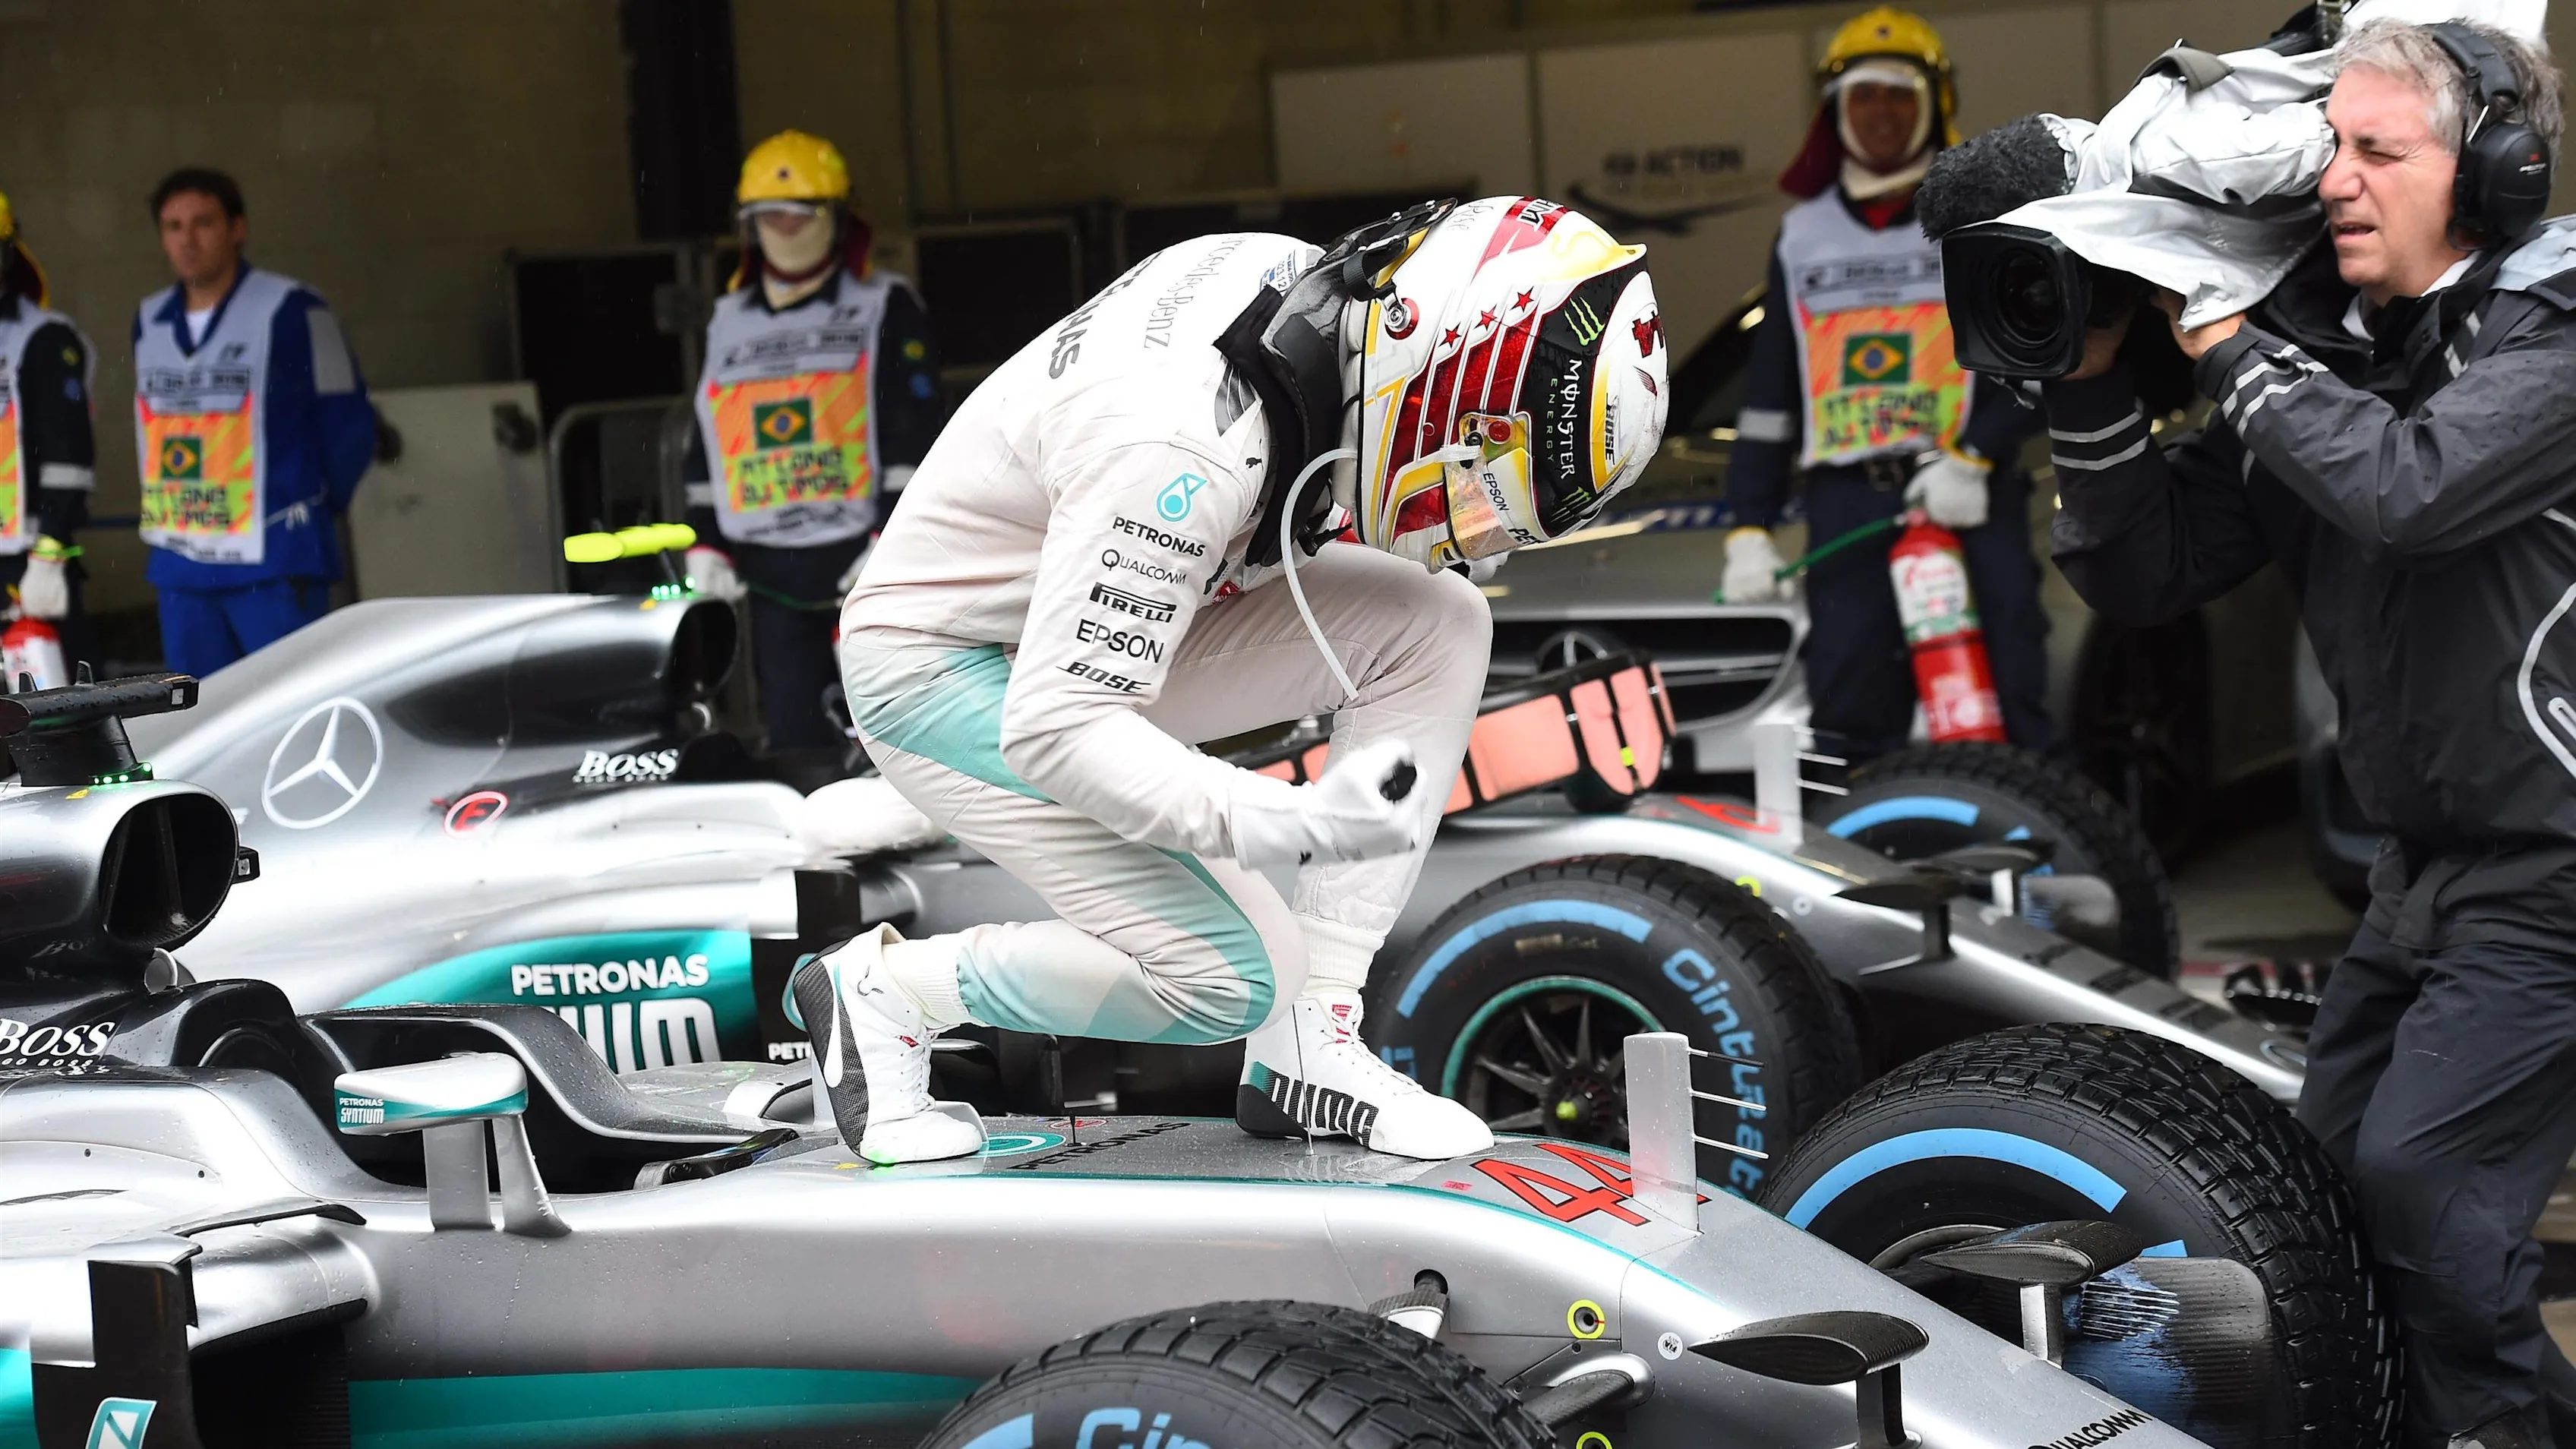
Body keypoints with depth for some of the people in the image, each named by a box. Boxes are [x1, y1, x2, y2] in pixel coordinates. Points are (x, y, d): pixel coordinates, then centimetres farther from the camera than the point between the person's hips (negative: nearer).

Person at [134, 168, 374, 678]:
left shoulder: (290, 310, -6)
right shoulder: (150, 321, 13)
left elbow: (348, 426, -1)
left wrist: (312, 507, 8)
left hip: (275, 564, -6)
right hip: (180, 567, 6)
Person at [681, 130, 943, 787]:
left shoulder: (885, 308, 1)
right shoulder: (728, 322, 16)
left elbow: (913, 435, -5)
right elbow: (705, 444, 20)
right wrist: (704, 543, 11)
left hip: (863, 556, -4)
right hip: (768, 567, 5)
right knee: (793, 729, 4)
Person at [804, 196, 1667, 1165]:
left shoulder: (1299, 280, -9)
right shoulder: (1186, 448, -35)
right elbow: (1052, 726, -34)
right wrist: (1294, 824, -39)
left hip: (1094, 622, 9)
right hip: (945, 674, -9)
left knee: (1438, 623, -8)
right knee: (1236, 977, -16)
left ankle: (1308, 1051, -5)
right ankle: (883, 989, 4)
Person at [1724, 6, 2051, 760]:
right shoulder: (1804, 235, 18)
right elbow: (1768, 393, 18)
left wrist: (1971, 456, -15)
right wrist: (1749, 527, 11)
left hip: (1969, 497, -3)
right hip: (1848, 502, 3)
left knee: (2012, 712, -7)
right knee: (1848, 721, -3)